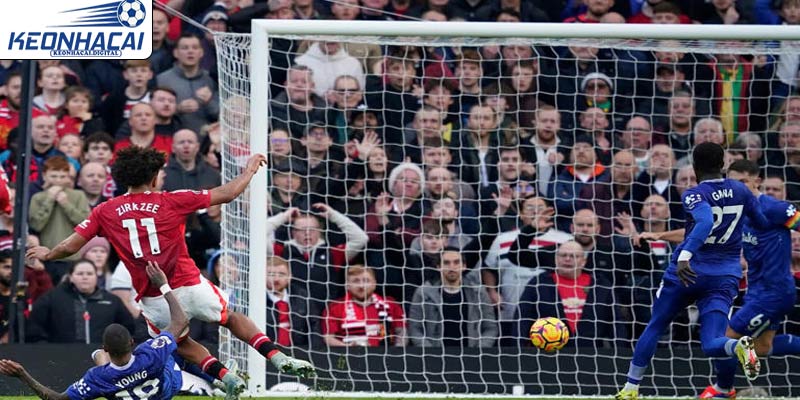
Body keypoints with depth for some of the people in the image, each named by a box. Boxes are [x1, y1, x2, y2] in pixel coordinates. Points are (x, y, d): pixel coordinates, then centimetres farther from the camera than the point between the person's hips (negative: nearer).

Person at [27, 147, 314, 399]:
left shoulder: (105, 212, 2)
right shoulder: (171, 202, -2)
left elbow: (70, 247, 4)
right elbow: (227, 194, 4)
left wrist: (47, 254, 26)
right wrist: (249, 171, 21)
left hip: (153, 301, 1)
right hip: (190, 287, -1)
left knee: (180, 342, 27)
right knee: (231, 318, 22)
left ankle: (225, 376, 8)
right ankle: (277, 357, 5)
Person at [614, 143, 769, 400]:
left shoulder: (695, 195, -10)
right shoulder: (740, 191, 5)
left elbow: (705, 222, -31)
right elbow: (763, 223, 18)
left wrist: (684, 256, -42)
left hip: (688, 272, -3)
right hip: (725, 276, 3)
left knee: (655, 328, 18)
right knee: (711, 344, -5)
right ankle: (740, 346, -41)